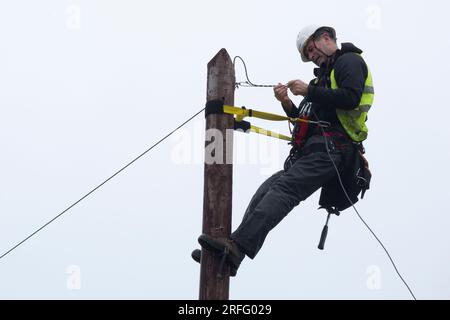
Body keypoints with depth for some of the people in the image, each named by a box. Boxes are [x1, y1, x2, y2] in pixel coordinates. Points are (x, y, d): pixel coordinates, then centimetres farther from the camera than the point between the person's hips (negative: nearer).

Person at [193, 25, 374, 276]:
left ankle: (237, 246, -38)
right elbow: (306, 121, 30)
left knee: (283, 189, -25)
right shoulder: (326, 74, 35)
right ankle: (235, 248, -16)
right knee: (267, 190, -5)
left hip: (330, 149, -9)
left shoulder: (350, 61, 7)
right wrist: (287, 104, 12)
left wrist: (309, 91, -8)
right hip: (314, 150, 9)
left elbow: (350, 98, -14)